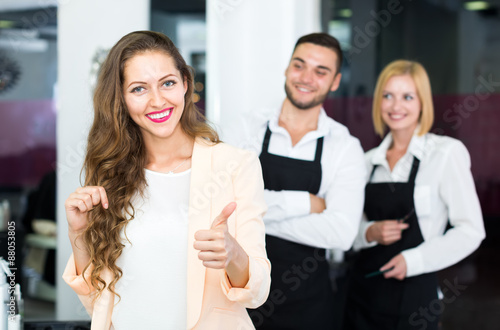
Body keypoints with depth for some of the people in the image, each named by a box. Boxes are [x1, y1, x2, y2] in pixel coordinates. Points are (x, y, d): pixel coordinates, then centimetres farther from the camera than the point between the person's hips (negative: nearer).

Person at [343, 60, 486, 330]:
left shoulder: (446, 152, -7)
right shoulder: (369, 160, 7)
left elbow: (470, 231, -9)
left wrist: (413, 260, -17)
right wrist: (370, 233, -8)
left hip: (413, 292, -4)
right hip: (363, 290, 4)